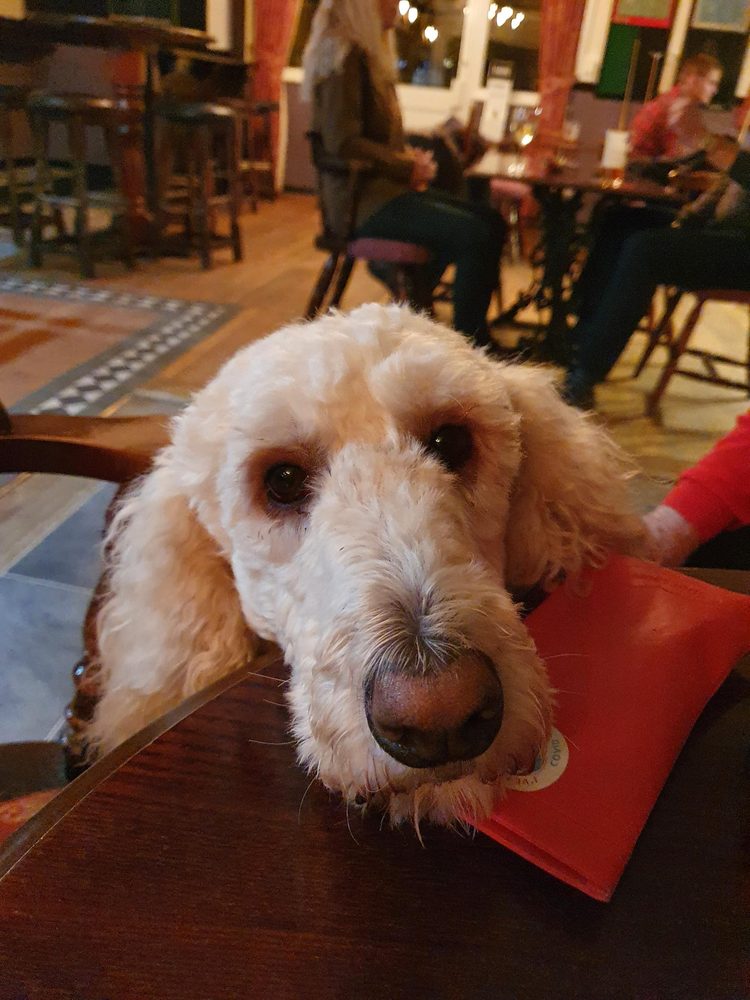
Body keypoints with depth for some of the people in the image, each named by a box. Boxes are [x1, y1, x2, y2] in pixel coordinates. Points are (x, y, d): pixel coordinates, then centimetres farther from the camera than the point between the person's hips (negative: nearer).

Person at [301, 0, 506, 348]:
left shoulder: (368, 52, 19)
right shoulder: (344, 53, -11)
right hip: (362, 197, -10)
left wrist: (410, 157, 4)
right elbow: (342, 142, -20)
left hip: (384, 186, 10)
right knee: (476, 236, -23)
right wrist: (407, 167, -11)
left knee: (491, 222, 3)